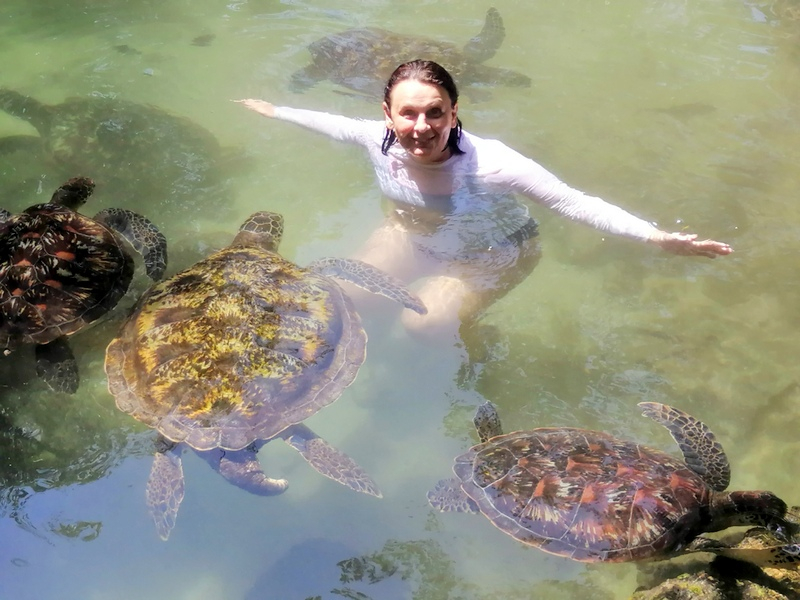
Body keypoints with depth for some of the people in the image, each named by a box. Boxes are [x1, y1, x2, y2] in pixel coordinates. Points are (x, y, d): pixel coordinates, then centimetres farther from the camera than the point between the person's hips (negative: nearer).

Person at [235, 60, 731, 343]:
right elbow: (335, 123, -2)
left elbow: (575, 203, -36)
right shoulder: (380, 139, -25)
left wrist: (658, 237, -44)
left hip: (489, 255, -5)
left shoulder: (490, 163, -39)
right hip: (414, 236, 5)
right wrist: (275, 111, 13)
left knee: (424, 325, -19)